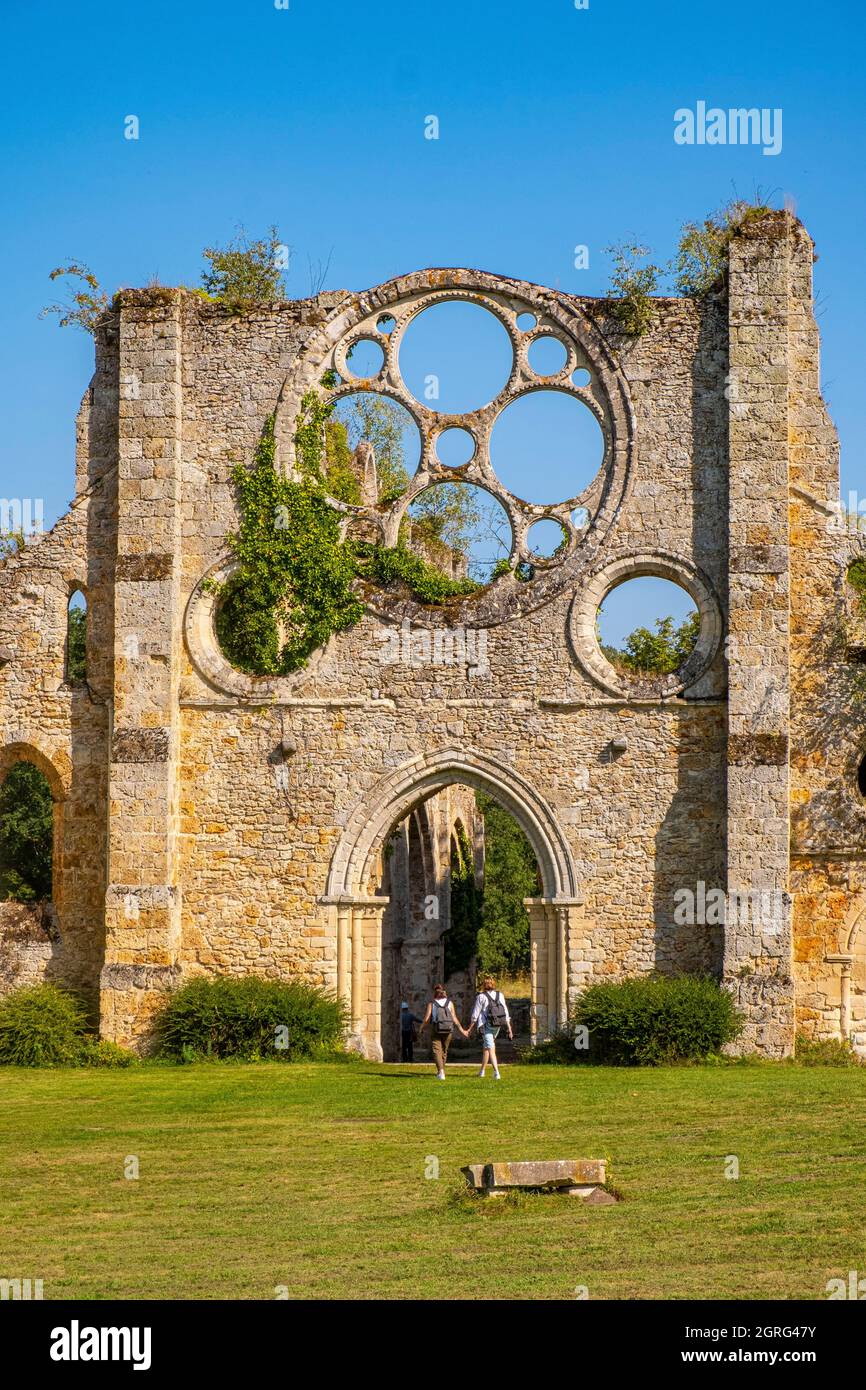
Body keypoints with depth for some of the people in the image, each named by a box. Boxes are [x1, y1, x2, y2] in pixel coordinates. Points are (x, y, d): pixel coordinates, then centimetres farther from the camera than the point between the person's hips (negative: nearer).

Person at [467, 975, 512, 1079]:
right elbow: (506, 1013, 4)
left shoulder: (481, 997, -7)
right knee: (486, 1047, 21)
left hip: (486, 1025, -5)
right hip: (497, 1025, 5)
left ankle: (496, 1072, -18)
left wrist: (470, 1029, 3)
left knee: (490, 1049, -6)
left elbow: (475, 1015, -5)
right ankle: (482, 1070, 29)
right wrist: (509, 1028, 8)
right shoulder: (500, 995, 5)